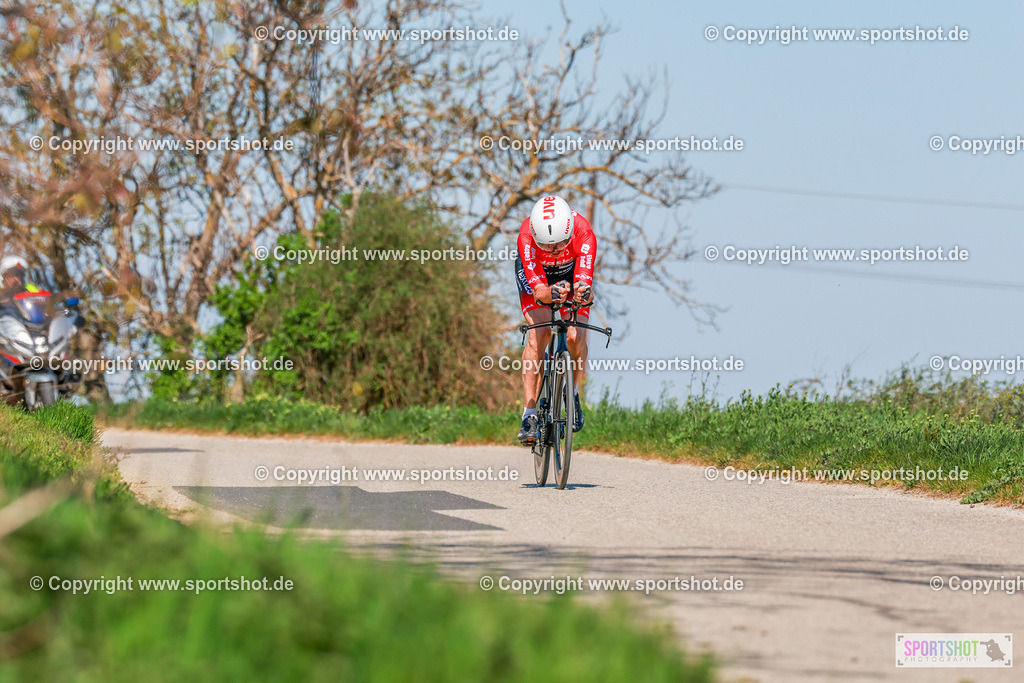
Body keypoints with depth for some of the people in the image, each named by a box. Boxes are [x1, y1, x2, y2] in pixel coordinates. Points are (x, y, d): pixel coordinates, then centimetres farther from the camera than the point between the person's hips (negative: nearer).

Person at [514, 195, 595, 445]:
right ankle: (529, 415, -21)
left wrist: (584, 293, -67)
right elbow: (537, 288, -44)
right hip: (535, 273, -1)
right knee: (539, 333, -23)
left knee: (576, 337, -18)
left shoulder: (582, 232, -38)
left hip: (572, 272, 1)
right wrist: (550, 293, -65)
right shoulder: (527, 235, -39)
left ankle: (573, 393, 13)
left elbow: (585, 284, -44)